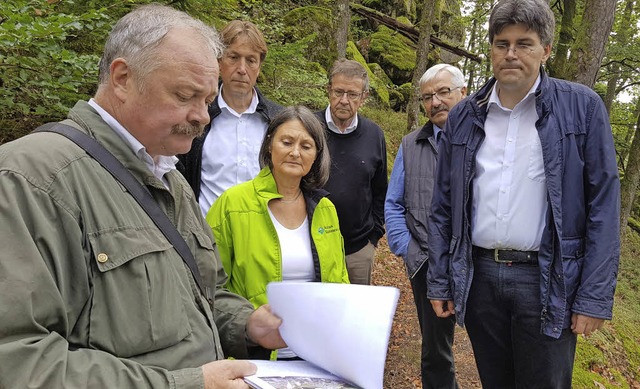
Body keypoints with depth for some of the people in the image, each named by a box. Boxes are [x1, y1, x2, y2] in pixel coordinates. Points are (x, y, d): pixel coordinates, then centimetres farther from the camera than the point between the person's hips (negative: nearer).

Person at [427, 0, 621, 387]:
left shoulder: (582, 107, -3)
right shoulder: (464, 116, 5)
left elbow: (603, 205, -5)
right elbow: (443, 207, 7)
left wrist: (596, 296, -9)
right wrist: (439, 281, 5)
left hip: (548, 281, -3)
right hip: (478, 276, 3)